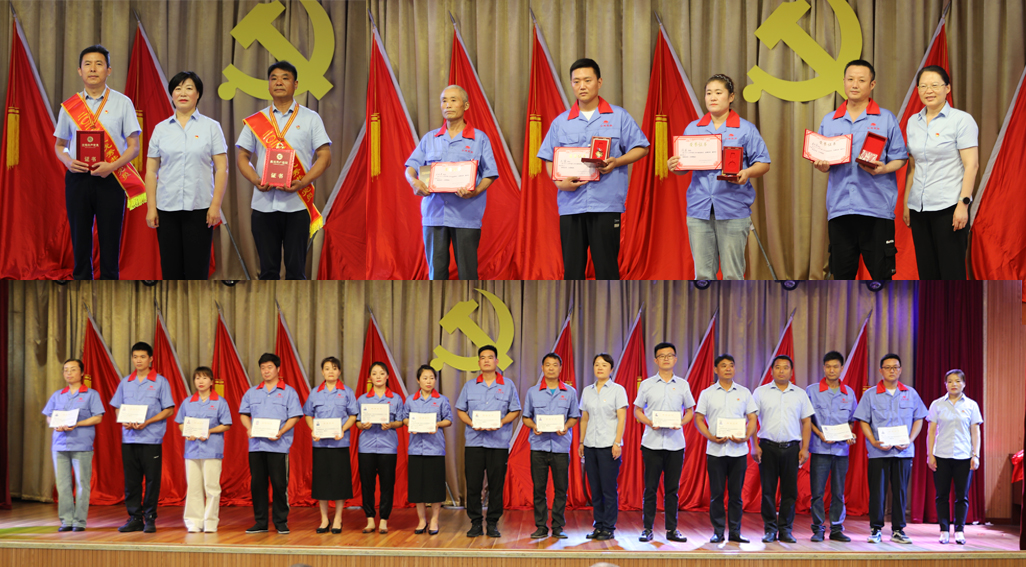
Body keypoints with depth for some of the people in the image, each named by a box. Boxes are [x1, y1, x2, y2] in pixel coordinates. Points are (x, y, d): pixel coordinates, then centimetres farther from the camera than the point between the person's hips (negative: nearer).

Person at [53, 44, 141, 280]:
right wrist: (68, 161, -6)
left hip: (110, 179, -2)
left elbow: (134, 147, 1)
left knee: (110, 247, 0)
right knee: (80, 245, 5)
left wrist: (112, 166, -16)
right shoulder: (69, 106, 10)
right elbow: (59, 145, 17)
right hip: (78, 179, 2)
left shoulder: (122, 103, 4)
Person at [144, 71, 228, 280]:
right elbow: (151, 171, 7)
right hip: (167, 208, 2)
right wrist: (151, 207, -1)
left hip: (199, 208, -2)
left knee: (197, 266, 0)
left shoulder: (211, 127, 2)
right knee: (170, 266, 5)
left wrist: (216, 204, -10)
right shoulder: (161, 128, 8)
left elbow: (221, 169, -2)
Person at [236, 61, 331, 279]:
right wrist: (255, 180, -9)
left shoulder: (310, 119, 7)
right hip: (263, 203, 2)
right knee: (268, 268, 5)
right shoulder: (255, 121, 13)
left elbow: (324, 156, 1)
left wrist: (303, 182, -15)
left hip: (297, 203, -2)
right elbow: (241, 157, 11)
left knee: (296, 268, 0)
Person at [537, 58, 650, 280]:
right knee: (572, 267, 3)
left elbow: (641, 148, 7)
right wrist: (559, 182, -6)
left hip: (606, 203, -2)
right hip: (571, 203, 2)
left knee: (606, 266, -1)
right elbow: (549, 159, 13)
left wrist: (616, 162, -10)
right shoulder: (561, 122, 13)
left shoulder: (619, 117, 8)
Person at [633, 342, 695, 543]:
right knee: (650, 488, 0)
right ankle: (647, 529, 8)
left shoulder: (682, 385, 8)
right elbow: (637, 410, 8)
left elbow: (690, 411, 13)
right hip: (652, 442, -1)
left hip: (675, 443, 1)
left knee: (672, 489, 5)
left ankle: (672, 529, 12)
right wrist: (650, 423, -11)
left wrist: (681, 423, -8)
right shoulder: (647, 384, 4)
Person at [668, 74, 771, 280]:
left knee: (732, 273, 0)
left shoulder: (746, 129, 4)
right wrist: (673, 166, -8)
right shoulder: (692, 128, 13)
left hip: (733, 210, -3)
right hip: (699, 209, 3)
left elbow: (763, 163, 2)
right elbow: (683, 167, 15)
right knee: (702, 272, 3)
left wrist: (747, 173, -18)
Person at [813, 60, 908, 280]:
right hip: (839, 208, 3)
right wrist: (822, 166, -5)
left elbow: (899, 158, 4)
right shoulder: (829, 121, 14)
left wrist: (883, 169, -16)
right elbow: (823, 161, 17)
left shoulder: (886, 119, 5)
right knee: (841, 273, 7)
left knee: (881, 272, -1)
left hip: (876, 208, -3)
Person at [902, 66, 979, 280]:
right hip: (919, 208, 6)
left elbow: (971, 165, -9)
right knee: (926, 272, 8)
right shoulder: (913, 122, 12)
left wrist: (963, 203, -16)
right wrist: (906, 203, 12)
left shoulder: (961, 120, -4)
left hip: (948, 206, -5)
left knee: (952, 271, -4)